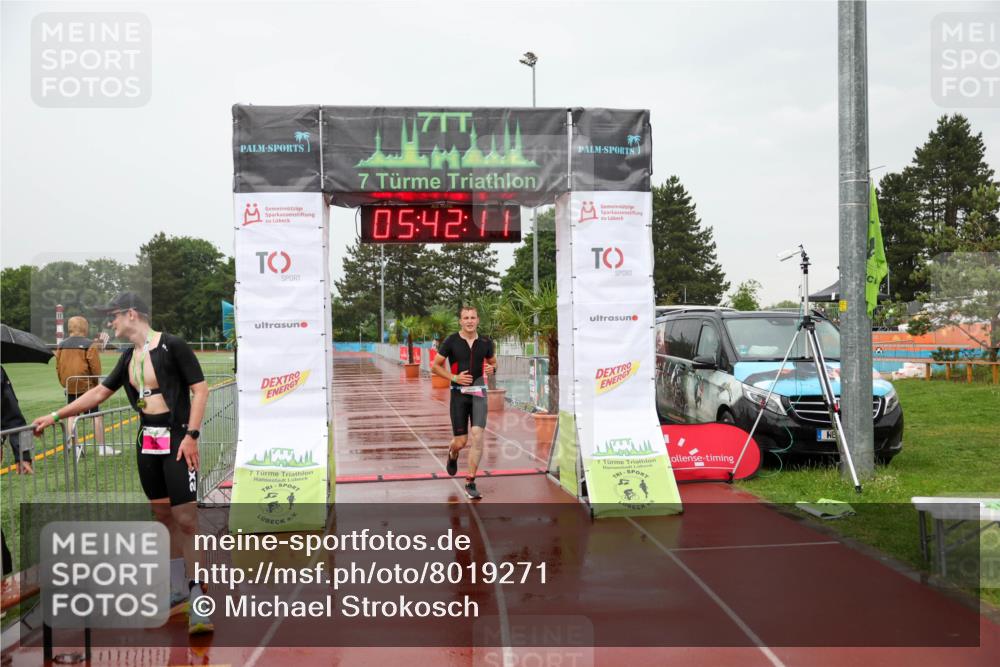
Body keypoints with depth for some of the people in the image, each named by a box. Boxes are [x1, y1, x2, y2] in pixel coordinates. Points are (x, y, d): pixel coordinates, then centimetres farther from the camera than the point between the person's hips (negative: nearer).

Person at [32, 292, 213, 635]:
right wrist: (54, 416, 21)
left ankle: (198, 597, -6)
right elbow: (99, 392, 21)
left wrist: (191, 435, -18)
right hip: (147, 442, 8)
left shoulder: (172, 346, -10)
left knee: (186, 519, -10)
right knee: (163, 516, 12)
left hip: (176, 441, -8)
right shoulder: (129, 356, 13)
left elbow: (200, 389, -11)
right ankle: (177, 588, 23)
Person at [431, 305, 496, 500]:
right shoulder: (451, 342, -4)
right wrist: (454, 377, -11)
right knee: (461, 442, 0)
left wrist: (491, 368, -4)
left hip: (478, 392, 1)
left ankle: (470, 482, -4)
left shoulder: (485, 343, 4)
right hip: (459, 394, -1)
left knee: (477, 436, -13)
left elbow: (493, 362, 21)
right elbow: (435, 366, 2)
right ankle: (452, 454, 40)